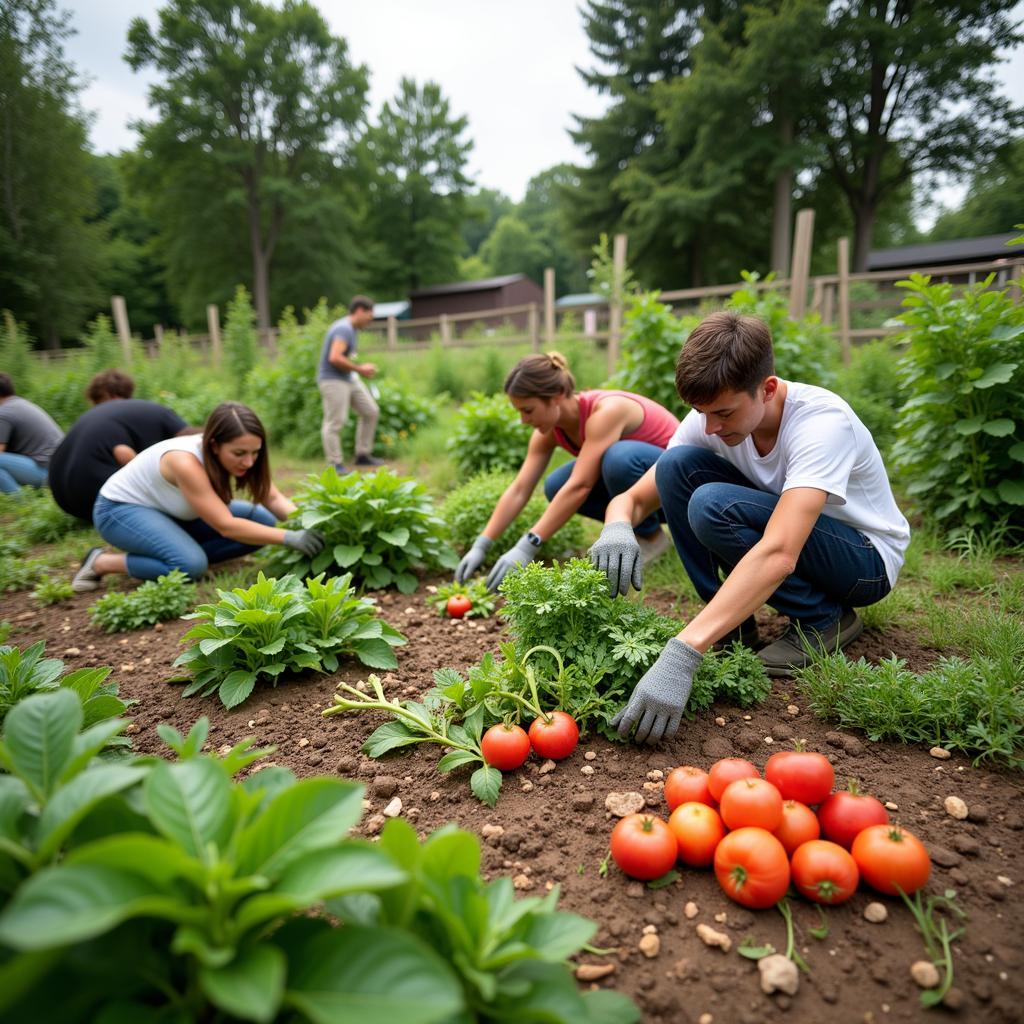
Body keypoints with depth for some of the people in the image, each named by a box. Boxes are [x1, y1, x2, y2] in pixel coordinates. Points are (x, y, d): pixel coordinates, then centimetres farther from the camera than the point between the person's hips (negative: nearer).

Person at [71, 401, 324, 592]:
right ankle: (101, 562, -10)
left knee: (264, 522, -11)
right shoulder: (186, 462, -37)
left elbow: (274, 499, -17)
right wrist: (289, 537, -43)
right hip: (120, 508, -6)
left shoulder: (231, 452, -16)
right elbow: (226, 526, -37)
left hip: (170, 511, 7)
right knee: (191, 564, -33)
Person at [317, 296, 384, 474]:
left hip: (349, 378, 11)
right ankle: (336, 464, -1)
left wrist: (361, 368, 8)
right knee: (335, 422, -8)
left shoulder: (352, 329, 13)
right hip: (333, 380, -11)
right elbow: (334, 358, -29)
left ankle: (363, 455, 17)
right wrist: (359, 369, -19)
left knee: (371, 412, 9)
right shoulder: (343, 329, -18)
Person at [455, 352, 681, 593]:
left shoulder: (606, 410, -32)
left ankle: (650, 535, -11)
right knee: (556, 487, -16)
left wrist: (527, 547, -41)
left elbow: (579, 486, -39)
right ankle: (631, 528, 3)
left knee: (618, 457, -38)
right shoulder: (549, 430, -10)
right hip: (640, 481, 6)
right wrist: (480, 547, -18)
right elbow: (518, 491, -11)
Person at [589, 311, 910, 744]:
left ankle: (825, 619, -9)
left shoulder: (823, 422, -33)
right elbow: (634, 498, -13)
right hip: (780, 527, 5)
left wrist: (681, 655, -55)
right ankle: (732, 623, -8)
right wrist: (617, 528, -40)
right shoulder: (709, 419, -15)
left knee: (713, 506, -32)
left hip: (867, 557, -5)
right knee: (678, 465, -19)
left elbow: (779, 555, -46)